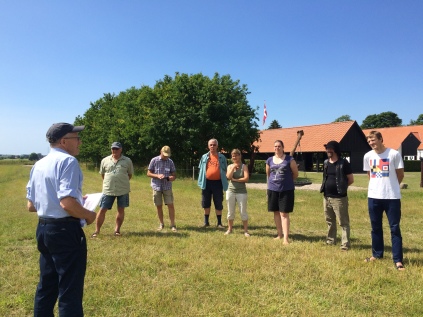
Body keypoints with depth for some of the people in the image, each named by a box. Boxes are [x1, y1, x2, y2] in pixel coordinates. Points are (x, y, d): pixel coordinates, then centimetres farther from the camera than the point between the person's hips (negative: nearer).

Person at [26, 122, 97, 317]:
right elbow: (67, 203, -26)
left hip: (43, 229, 9)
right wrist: (88, 215, -10)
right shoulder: (68, 161, -15)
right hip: (65, 231, -9)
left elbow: (31, 205, 14)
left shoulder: (38, 165, 11)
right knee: (69, 290, 4)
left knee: (46, 286, 21)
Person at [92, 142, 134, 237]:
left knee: (121, 210, 9)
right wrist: (108, 182, 13)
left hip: (123, 190, 0)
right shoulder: (105, 160, 4)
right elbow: (102, 174, 15)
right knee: (102, 210, 2)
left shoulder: (127, 161, 1)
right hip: (108, 190, 0)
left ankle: (117, 230, 23)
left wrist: (123, 182, 8)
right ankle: (97, 231, 13)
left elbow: (130, 174, 11)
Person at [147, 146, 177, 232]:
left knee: (170, 205, -4)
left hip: (167, 187, 0)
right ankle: (161, 224, 22)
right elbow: (148, 173, 1)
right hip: (157, 187, 0)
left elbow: (174, 175, 4)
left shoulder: (170, 162, 2)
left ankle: (172, 225, 4)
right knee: (159, 206, 7)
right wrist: (157, 176, -17)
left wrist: (170, 178, -19)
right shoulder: (154, 160, -1)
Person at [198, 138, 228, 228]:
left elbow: (225, 170, 6)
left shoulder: (222, 157, 2)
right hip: (207, 182, 2)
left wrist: (225, 183, 0)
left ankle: (219, 223, 16)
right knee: (206, 203, 10)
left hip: (217, 183, -2)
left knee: (218, 204, 5)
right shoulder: (204, 157, 6)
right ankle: (206, 222, 24)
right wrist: (201, 181, 1)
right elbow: (201, 169, 9)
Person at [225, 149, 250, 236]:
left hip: (241, 192, -2)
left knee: (243, 212, 1)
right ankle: (229, 229, 23)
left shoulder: (244, 166, 0)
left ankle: (246, 230, 11)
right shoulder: (230, 166, 7)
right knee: (230, 212, 10)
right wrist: (233, 167, -10)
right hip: (231, 191, 3)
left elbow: (246, 178, -13)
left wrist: (235, 179, -10)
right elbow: (228, 177, -11)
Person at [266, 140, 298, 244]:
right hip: (273, 189, 4)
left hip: (286, 190, -4)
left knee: (284, 214, -5)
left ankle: (286, 237, -2)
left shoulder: (289, 159, -6)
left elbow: (295, 174, 3)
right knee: (276, 212, 12)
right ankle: (280, 234, 27)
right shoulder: (269, 160, 5)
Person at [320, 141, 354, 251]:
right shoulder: (326, 163, 9)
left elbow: (351, 179, -6)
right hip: (326, 197, 7)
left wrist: (341, 187, -1)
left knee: (343, 222, -1)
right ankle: (330, 240, 30)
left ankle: (345, 243, 6)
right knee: (329, 221, 17)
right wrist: (325, 188, 10)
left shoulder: (343, 163, -10)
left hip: (339, 197, -7)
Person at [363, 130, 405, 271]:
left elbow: (400, 174, 2)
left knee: (395, 228, 3)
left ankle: (398, 260, 11)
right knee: (375, 227, 13)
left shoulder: (394, 154, -8)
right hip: (373, 197, 4)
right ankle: (377, 254, 28)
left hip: (392, 197, -4)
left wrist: (391, 186, 10)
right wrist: (379, 185, 12)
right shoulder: (368, 156, 3)